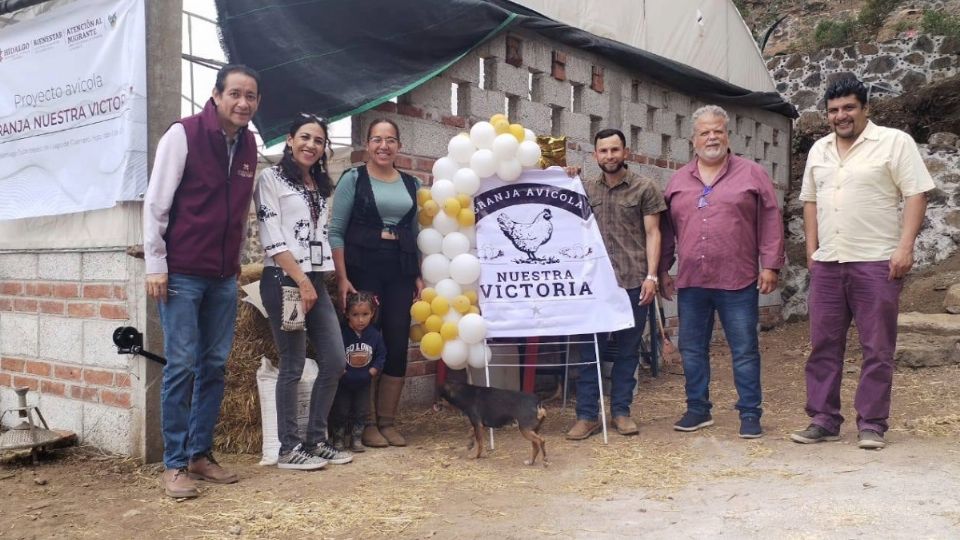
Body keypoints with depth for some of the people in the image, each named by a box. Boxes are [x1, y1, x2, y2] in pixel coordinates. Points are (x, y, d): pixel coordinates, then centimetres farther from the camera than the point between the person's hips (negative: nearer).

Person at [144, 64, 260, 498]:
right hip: (181, 272, -6)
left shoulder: (249, 146, 9)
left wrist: (237, 262, 14)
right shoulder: (183, 134, -8)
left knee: (214, 365, 8)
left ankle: (200, 454, 19)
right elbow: (156, 202, -8)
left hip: (223, 277, 6)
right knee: (181, 365, -4)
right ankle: (174, 464, 6)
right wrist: (155, 264, -11)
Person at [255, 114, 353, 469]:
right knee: (292, 366, -4)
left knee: (335, 362, 3)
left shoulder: (321, 186, 19)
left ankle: (315, 441, 15)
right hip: (284, 281, -7)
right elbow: (272, 238, -10)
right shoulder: (272, 178, -2)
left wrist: (314, 282, 12)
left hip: (316, 281, 7)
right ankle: (289, 449, 6)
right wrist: (301, 281, -15)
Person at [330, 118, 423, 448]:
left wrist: (419, 276, 9)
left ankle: (388, 421, 13)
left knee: (397, 344, 2)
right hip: (363, 269, -4)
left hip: (401, 272, 4)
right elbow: (336, 231, -4)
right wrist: (342, 277, -13)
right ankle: (367, 423, 7)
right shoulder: (353, 179, 1)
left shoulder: (412, 184, 14)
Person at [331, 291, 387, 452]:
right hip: (342, 382, -3)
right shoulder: (340, 333, -20)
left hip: (363, 383, 3)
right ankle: (338, 439, 24)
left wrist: (373, 371, -12)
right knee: (340, 412, 9)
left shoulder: (375, 335, -8)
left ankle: (356, 439, 28)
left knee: (361, 412, 13)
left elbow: (381, 355, 0)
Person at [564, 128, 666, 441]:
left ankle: (621, 411, 18)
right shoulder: (585, 190, 12)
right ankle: (587, 415, 8)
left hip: (633, 281, -1)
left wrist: (651, 276, -7)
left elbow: (653, 234, 1)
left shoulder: (645, 188, 4)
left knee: (628, 349, 7)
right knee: (590, 349, 1)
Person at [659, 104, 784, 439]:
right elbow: (667, 229, 15)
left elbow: (770, 221, 1)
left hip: (738, 282, -3)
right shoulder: (678, 181, 13)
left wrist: (770, 264, -5)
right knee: (692, 349, 10)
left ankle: (750, 414, 13)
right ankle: (698, 409, 23)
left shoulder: (752, 174, 4)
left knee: (745, 351, 3)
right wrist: (663, 270, 13)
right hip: (690, 283, 3)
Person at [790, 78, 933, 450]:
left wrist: (905, 247, -15)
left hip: (876, 262, -5)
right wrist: (811, 249, 10)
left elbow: (916, 194, -8)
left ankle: (872, 425, 10)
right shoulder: (819, 150, 14)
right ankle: (823, 420, 16)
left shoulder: (895, 142, -3)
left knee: (877, 349, 2)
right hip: (826, 264, 5)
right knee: (823, 345, 7)